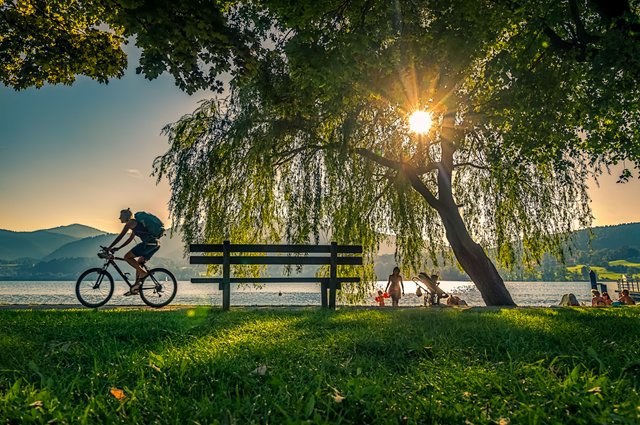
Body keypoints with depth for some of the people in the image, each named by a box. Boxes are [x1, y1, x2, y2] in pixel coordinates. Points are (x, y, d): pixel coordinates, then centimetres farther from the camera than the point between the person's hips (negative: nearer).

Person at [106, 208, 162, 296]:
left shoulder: (130, 222, 2)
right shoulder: (135, 223, 29)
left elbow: (120, 237, -1)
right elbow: (130, 239, 35)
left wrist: (109, 248, 5)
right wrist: (118, 248, 34)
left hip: (149, 243, -10)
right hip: (155, 244, 10)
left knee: (127, 257, -4)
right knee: (138, 263, 18)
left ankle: (143, 273, -8)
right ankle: (136, 288, 18)